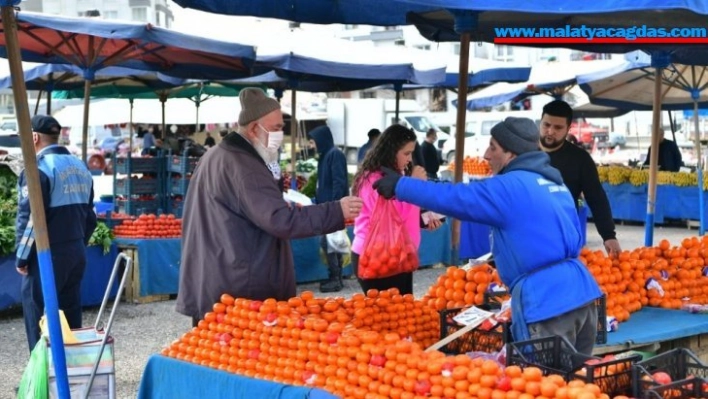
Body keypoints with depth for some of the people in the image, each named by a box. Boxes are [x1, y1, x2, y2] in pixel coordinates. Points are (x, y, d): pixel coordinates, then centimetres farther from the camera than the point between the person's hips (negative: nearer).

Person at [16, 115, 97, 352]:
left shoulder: (39, 168, -14)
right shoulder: (81, 167, 11)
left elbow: (30, 218, -17)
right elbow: (89, 215, 15)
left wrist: (22, 256, -8)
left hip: (47, 254, -8)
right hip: (76, 251, 8)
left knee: (39, 318, 1)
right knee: (70, 314, 14)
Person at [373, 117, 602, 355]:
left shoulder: (511, 186, -8)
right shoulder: (555, 185, 20)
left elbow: (454, 198, -9)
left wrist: (400, 185, 2)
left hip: (547, 301, -9)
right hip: (581, 292, 9)